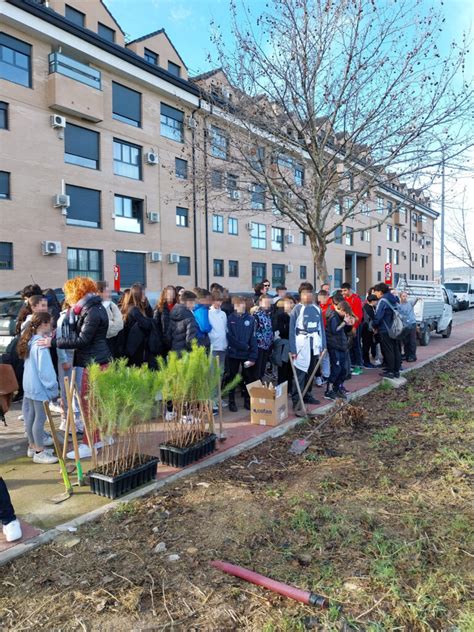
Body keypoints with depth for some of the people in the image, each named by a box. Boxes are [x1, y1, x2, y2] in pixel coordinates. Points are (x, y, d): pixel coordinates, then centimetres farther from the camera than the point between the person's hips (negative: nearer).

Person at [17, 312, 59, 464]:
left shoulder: (30, 342, 8)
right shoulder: (41, 345, -21)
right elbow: (46, 370, -20)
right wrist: (53, 388, -12)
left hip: (30, 386, 9)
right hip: (40, 388, -9)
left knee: (30, 417, 18)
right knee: (40, 419, 0)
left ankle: (33, 446, 31)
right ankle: (39, 452, 9)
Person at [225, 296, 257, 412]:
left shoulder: (250, 319, -1)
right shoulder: (230, 319, -3)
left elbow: (253, 339, -4)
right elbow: (230, 337, -9)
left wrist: (253, 356, -10)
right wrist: (244, 346, -14)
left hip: (247, 354, 1)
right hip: (233, 353, -1)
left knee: (249, 378, 8)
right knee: (232, 378, 8)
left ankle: (248, 401, 23)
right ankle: (231, 402, 20)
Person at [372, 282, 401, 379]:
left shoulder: (382, 300, -14)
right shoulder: (394, 299, 11)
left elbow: (378, 316, -18)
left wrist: (375, 327, -4)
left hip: (385, 330, -8)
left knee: (388, 351, -1)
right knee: (395, 350, 10)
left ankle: (390, 371, 3)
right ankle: (396, 371, 16)